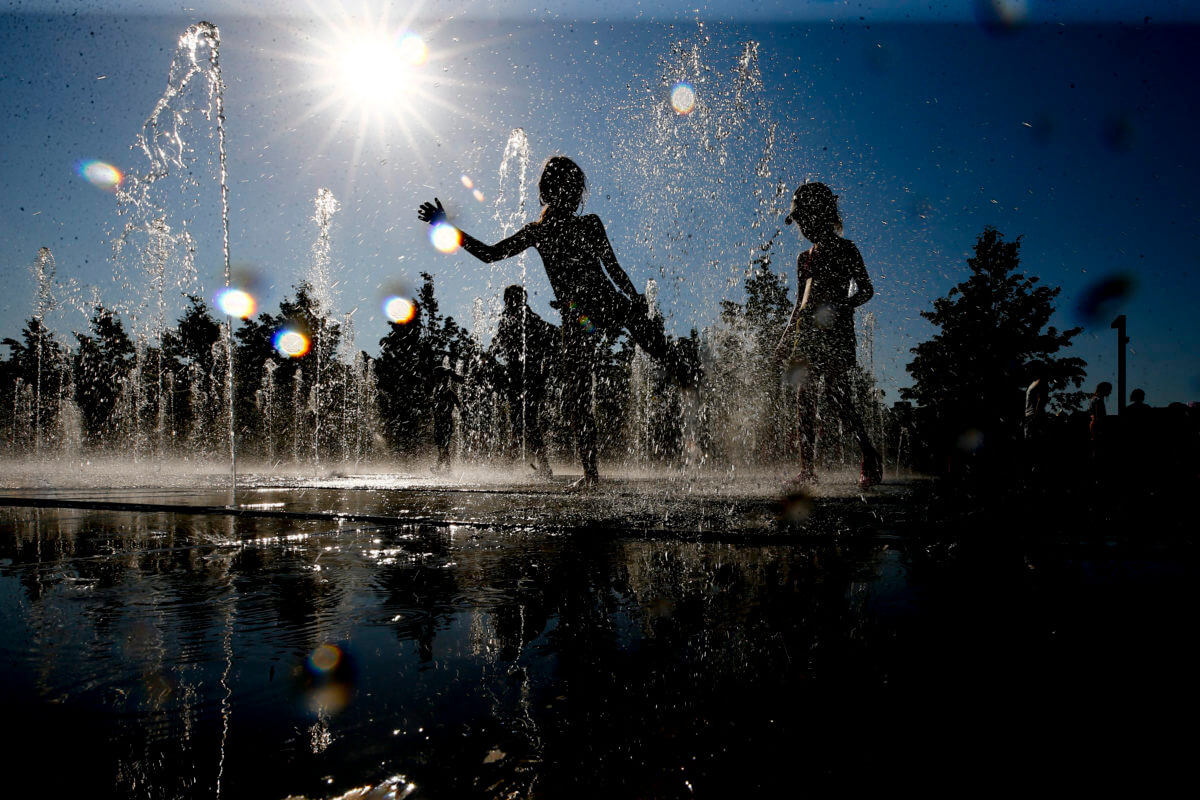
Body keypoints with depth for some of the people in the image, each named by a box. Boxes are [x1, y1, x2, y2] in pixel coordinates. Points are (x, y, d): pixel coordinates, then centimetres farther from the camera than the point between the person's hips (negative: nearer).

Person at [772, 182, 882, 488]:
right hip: (806, 331, 7)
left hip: (834, 330, -6)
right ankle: (807, 469, 1)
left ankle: (870, 458, -3)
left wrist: (840, 307, -20)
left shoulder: (845, 250, 2)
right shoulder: (805, 258, 21)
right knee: (804, 399, 0)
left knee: (838, 394, -15)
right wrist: (785, 340, 19)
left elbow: (866, 290, -3)